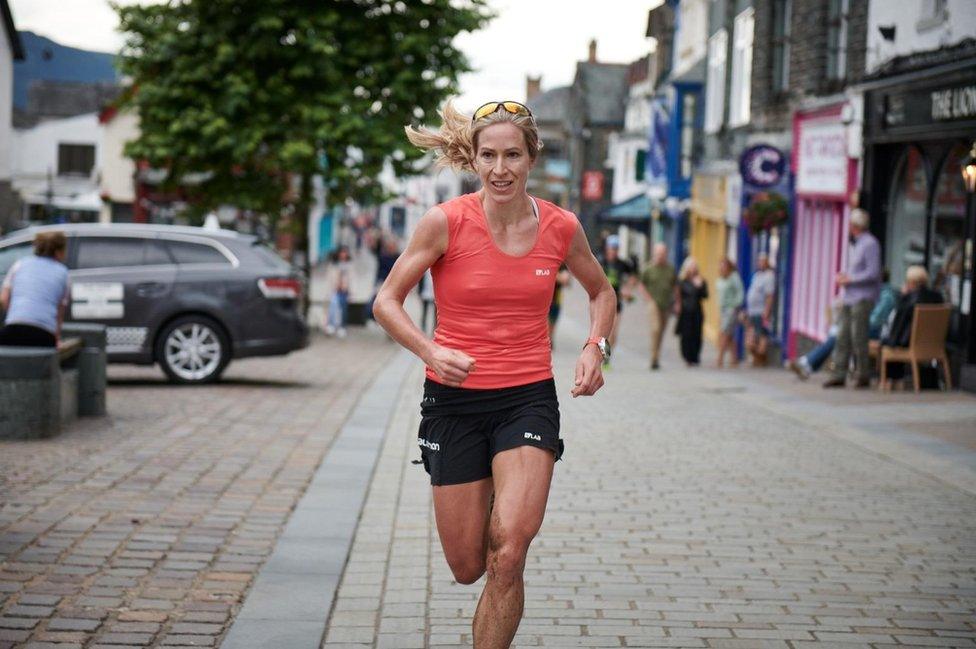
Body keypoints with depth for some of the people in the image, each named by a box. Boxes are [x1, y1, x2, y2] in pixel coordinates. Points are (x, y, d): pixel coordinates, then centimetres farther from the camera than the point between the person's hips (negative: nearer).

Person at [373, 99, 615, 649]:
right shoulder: (446, 222, -9)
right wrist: (432, 352, -19)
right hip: (454, 401, 0)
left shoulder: (561, 227, -1)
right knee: (468, 568, 7)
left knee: (507, 555, -19)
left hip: (529, 398, 1)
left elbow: (601, 292, 19)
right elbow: (387, 301, -2)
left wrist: (595, 347, 0)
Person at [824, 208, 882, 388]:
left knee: (858, 337, -7)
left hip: (862, 298, -9)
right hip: (849, 298, 9)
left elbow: (872, 273, -16)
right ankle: (839, 375, 4)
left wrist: (849, 279, -11)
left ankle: (864, 376, 1)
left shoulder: (870, 244, -10)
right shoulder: (854, 244, 19)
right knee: (843, 337, 4)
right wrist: (843, 277, 8)